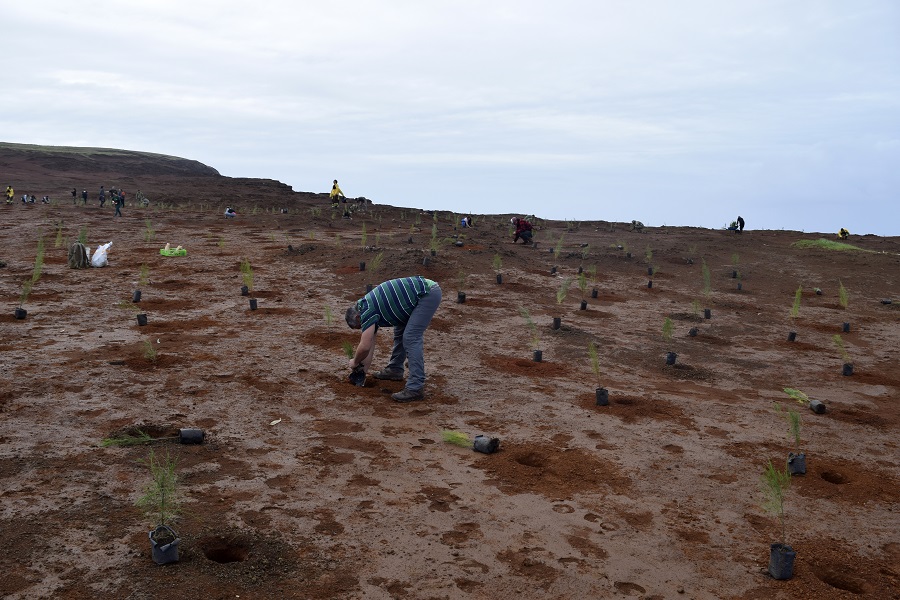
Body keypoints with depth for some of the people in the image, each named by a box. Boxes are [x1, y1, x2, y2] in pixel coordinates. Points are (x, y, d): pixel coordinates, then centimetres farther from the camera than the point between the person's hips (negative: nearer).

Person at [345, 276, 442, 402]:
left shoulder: (367, 310, -11)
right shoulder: (369, 306, 16)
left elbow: (364, 347, -14)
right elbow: (369, 345, 23)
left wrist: (355, 362, 6)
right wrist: (363, 370, 25)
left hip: (428, 292, -10)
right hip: (424, 293, 10)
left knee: (411, 338, -13)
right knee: (400, 331, 20)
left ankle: (416, 387, -12)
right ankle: (395, 369, 35)